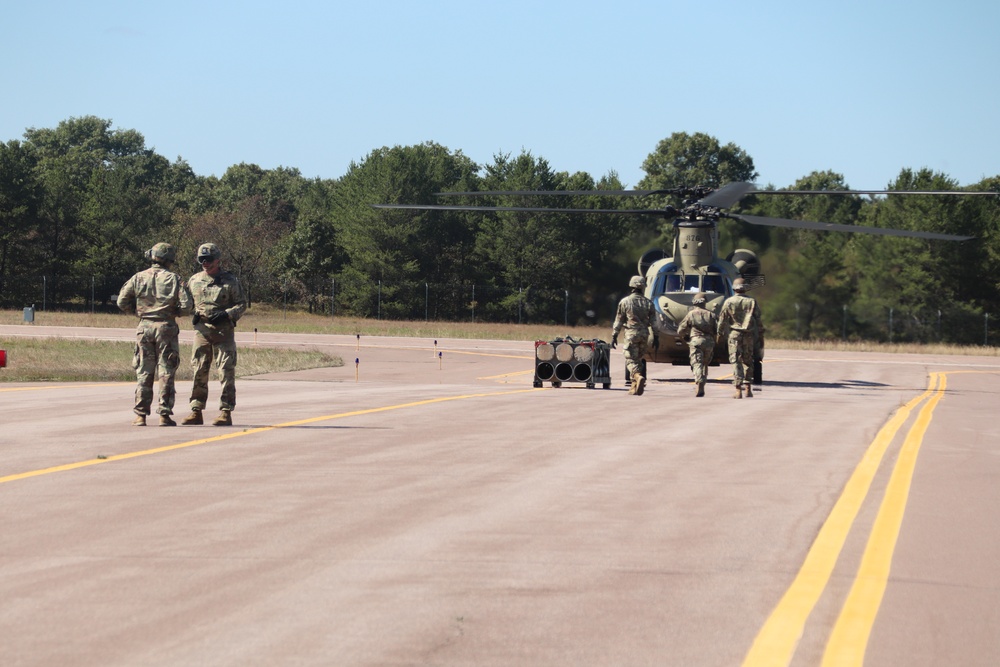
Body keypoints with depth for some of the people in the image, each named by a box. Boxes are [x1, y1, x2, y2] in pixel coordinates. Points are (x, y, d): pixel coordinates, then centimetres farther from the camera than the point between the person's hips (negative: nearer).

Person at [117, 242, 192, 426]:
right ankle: (164, 415, 1)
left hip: (145, 327, 2)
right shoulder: (174, 279, -3)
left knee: (143, 372, 7)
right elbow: (186, 306, -10)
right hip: (166, 328, -2)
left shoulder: (138, 278, 3)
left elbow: (122, 302, 2)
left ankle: (140, 415, 4)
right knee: (166, 372, 3)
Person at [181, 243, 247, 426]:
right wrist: (193, 315, 2)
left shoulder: (230, 281, 1)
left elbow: (242, 304, 3)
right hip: (201, 330, 4)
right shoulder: (194, 280, 12)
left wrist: (226, 314, -13)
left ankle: (226, 411, -2)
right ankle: (196, 411, 10)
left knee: (226, 372, -5)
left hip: (223, 330, -3)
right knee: (199, 372, 4)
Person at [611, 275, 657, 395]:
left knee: (631, 360, -3)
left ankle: (639, 377, -32)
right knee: (638, 360, 16)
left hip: (631, 334, -3)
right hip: (644, 335, 3)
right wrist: (656, 338, 10)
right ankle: (634, 387, 17)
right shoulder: (648, 303, 5)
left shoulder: (625, 302, -3)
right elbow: (653, 322, 5)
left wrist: (614, 336, 5)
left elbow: (618, 321, 0)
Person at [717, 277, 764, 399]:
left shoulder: (728, 302, -1)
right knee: (748, 361, 15)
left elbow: (722, 321, 2)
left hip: (734, 335, -2)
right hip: (749, 335, 2)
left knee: (736, 361, -1)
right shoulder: (752, 302, 3)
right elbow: (759, 321, 4)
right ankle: (748, 389, 14)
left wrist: (720, 335, 13)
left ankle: (738, 391, -8)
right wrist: (761, 337, 9)